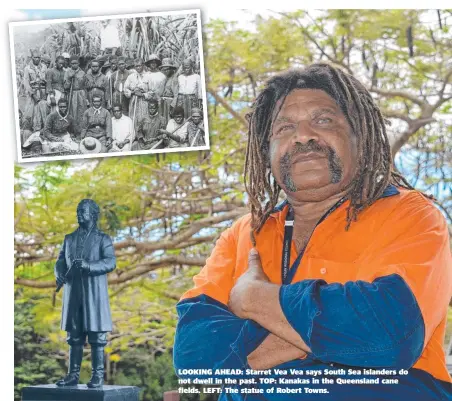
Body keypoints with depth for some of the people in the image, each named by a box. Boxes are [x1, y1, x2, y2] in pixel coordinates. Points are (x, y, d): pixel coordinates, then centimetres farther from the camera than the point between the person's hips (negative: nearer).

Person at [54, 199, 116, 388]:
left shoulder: (102, 238, 2)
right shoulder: (69, 238, 17)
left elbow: (110, 262, -10)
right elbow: (61, 261, 14)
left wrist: (88, 265, -24)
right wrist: (59, 274, -8)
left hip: (94, 294, -4)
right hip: (72, 293, 5)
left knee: (96, 336, -3)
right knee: (74, 336, 6)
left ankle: (98, 375, 0)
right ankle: (73, 374, 10)